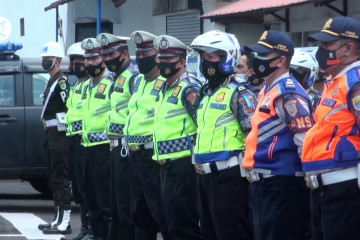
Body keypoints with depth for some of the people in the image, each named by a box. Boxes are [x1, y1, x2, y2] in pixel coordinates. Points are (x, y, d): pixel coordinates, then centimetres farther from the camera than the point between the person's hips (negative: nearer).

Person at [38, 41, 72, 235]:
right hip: (51, 134, 11)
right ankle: (58, 219, 19)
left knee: (60, 179, -11)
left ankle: (64, 222, -12)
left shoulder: (61, 82, -13)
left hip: (59, 135, -11)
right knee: (54, 178, 13)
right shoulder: (51, 81, 19)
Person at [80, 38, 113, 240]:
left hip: (105, 146, -9)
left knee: (106, 197, -9)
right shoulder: (86, 86, 17)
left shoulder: (112, 83, -11)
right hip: (88, 146, 9)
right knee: (92, 195, 13)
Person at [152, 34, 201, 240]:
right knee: (170, 218, 13)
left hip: (184, 164, -10)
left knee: (183, 223, -7)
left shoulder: (189, 88, -13)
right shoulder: (165, 89, 16)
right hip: (166, 164, 10)